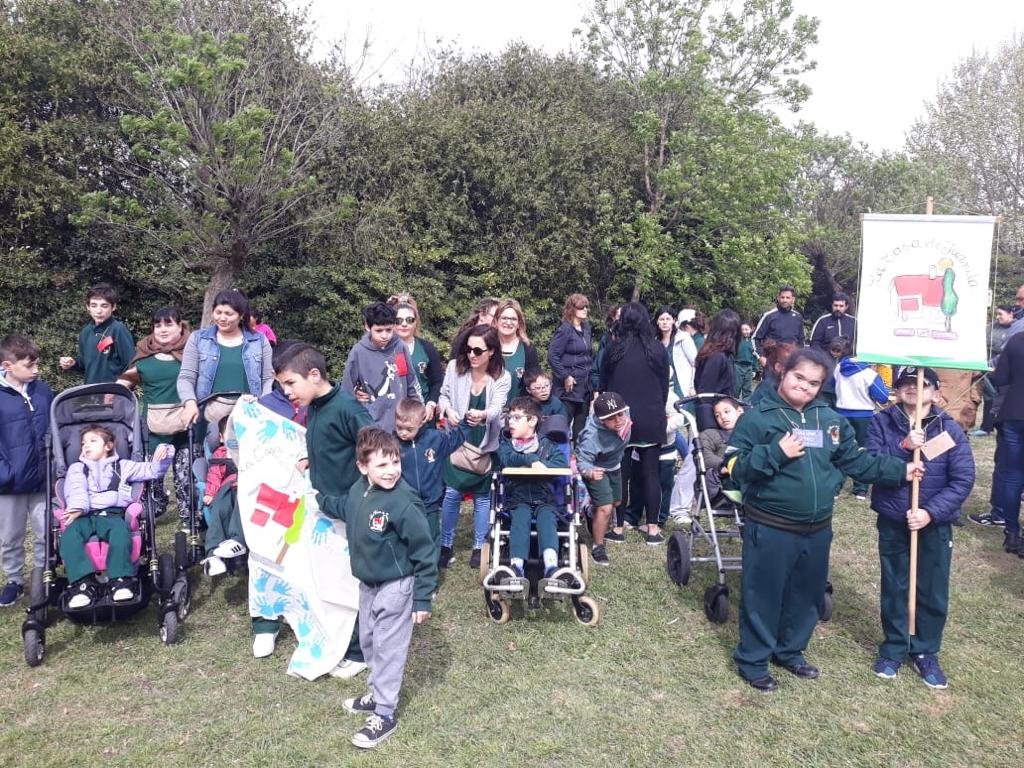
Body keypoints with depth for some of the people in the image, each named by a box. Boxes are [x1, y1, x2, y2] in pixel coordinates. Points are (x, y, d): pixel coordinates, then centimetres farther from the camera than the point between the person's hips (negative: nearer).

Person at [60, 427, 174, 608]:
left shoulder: (122, 466, 26)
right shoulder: (77, 468, 26)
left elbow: (151, 471, 21)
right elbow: (76, 490, 5)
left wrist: (162, 457, -2)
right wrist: (77, 508, -17)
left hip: (112, 514, -1)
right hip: (85, 516, 1)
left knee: (120, 532, -37)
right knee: (69, 535, -33)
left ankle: (120, 579, -36)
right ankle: (84, 583, -37)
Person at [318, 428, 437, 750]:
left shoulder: (404, 504, -29)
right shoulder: (359, 490, -8)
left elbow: (425, 554, -22)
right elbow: (345, 509, 21)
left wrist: (423, 599, -18)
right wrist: (319, 500, 20)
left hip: (395, 588, -8)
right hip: (367, 584, 8)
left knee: (388, 649, 3)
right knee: (368, 642, 22)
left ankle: (384, 716, 17)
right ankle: (377, 694, 42)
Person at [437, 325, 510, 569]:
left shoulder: (502, 377, -10)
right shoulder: (455, 367, -8)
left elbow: (497, 408, -23)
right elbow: (443, 395, 3)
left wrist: (483, 415, -46)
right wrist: (448, 409, -20)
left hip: (486, 444, 0)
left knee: (482, 494, 9)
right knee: (452, 492, 1)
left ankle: (479, 547, 24)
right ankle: (446, 544, 19)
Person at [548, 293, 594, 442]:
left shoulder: (586, 327, 10)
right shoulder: (565, 329, -12)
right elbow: (552, 355, -17)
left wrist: (591, 372, 12)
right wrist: (565, 377, -17)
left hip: (585, 385, 7)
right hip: (569, 385, -7)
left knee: (581, 423, 13)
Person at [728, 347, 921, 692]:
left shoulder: (831, 420, 7)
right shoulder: (757, 417, -11)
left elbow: (857, 460, 15)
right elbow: (735, 467, -15)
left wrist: (901, 470, 10)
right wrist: (776, 453, -22)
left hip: (817, 530, 6)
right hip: (770, 530, -6)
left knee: (807, 594, 19)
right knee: (763, 595, 5)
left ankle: (790, 650, 39)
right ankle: (752, 660, 21)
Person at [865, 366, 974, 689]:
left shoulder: (949, 429, -8)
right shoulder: (881, 423, -6)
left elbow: (963, 480, -10)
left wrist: (930, 512, -20)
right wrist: (903, 448, -28)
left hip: (935, 525, 0)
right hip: (892, 522, 0)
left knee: (933, 593, 10)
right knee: (894, 589, 13)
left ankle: (926, 652, 30)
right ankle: (894, 647, 30)